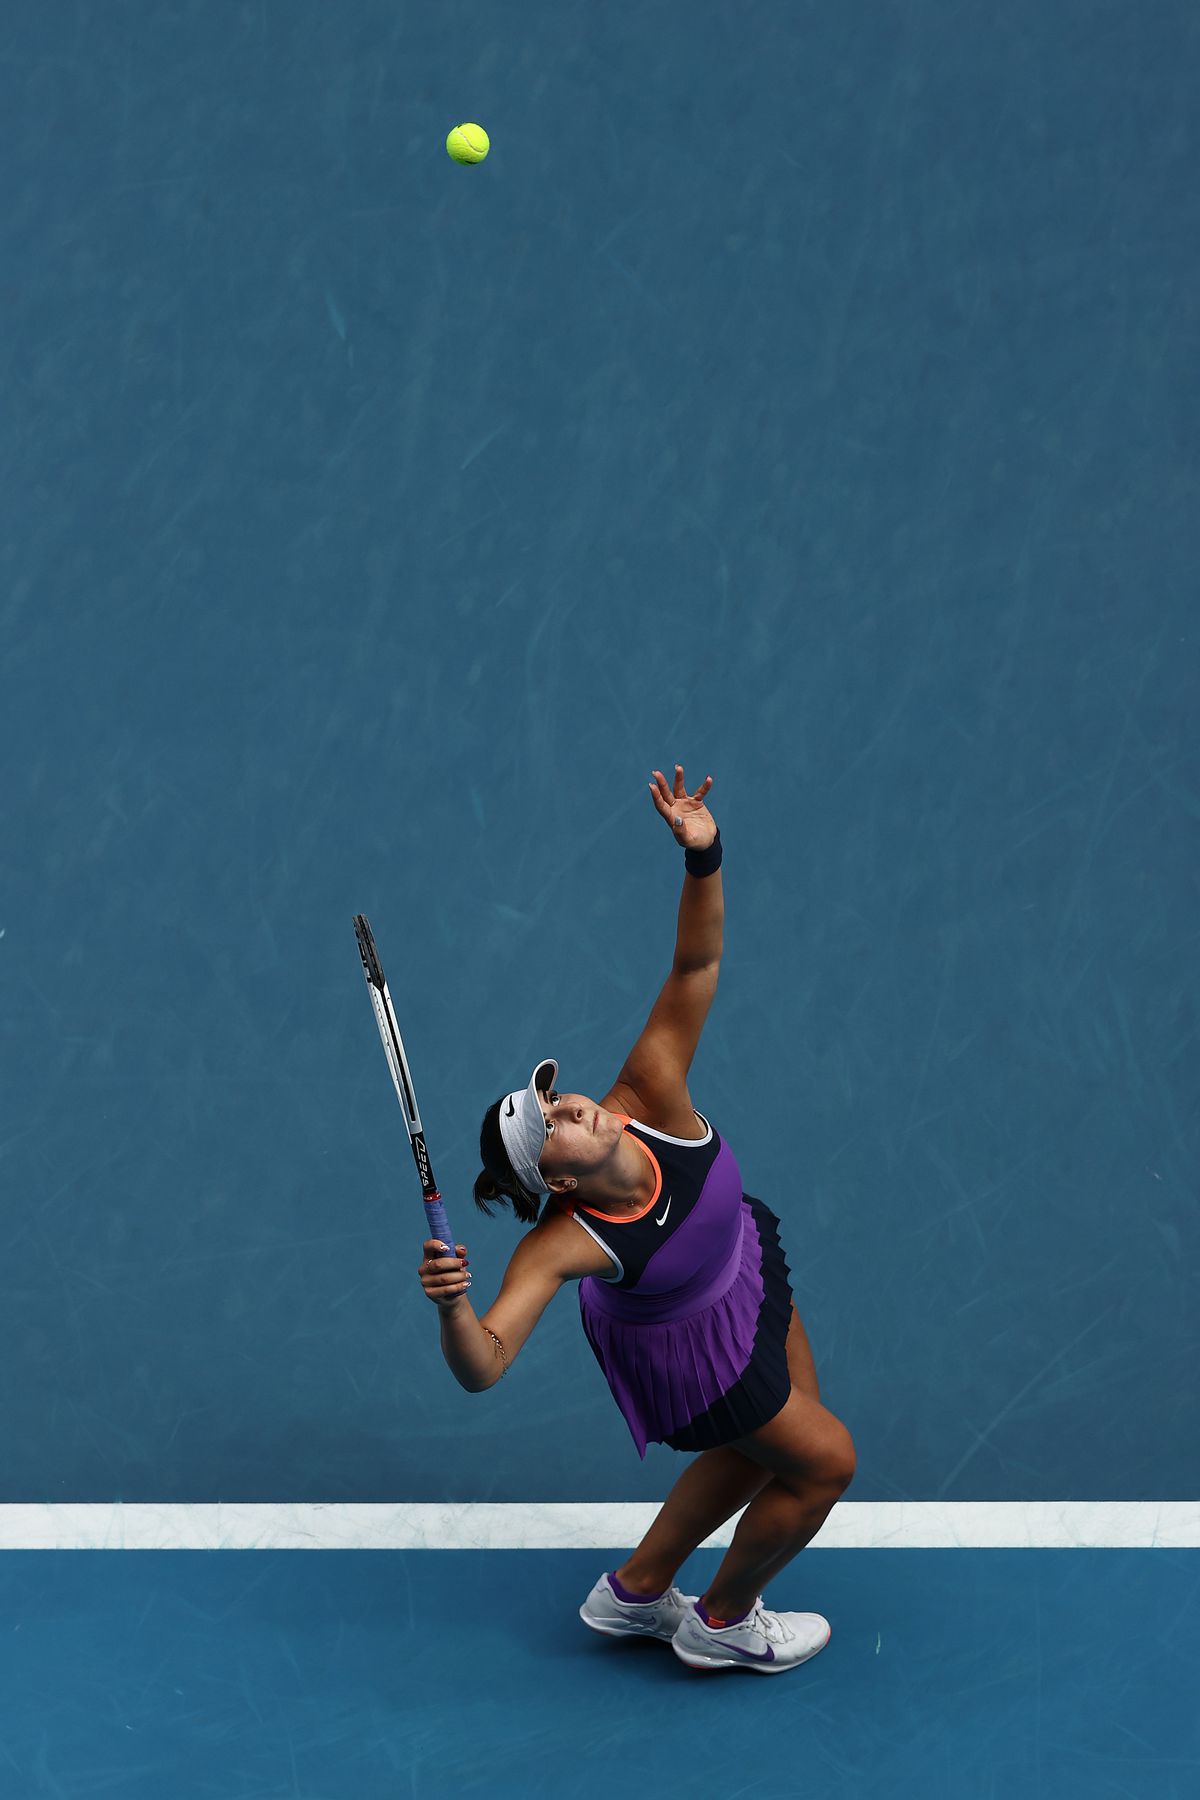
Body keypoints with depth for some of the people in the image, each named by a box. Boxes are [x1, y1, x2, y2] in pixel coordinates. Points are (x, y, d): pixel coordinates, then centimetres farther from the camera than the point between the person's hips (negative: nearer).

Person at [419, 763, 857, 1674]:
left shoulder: (649, 1101, -31)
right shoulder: (563, 1241, -39)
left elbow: (696, 967, -32)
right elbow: (483, 1365, -44)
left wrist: (703, 856, -47)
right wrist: (452, 1304, -65)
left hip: (748, 1263, 6)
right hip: (688, 1350, -6)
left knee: (764, 1448, 25)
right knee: (824, 1461, 8)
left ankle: (635, 1591, 47)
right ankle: (722, 1623, 35)